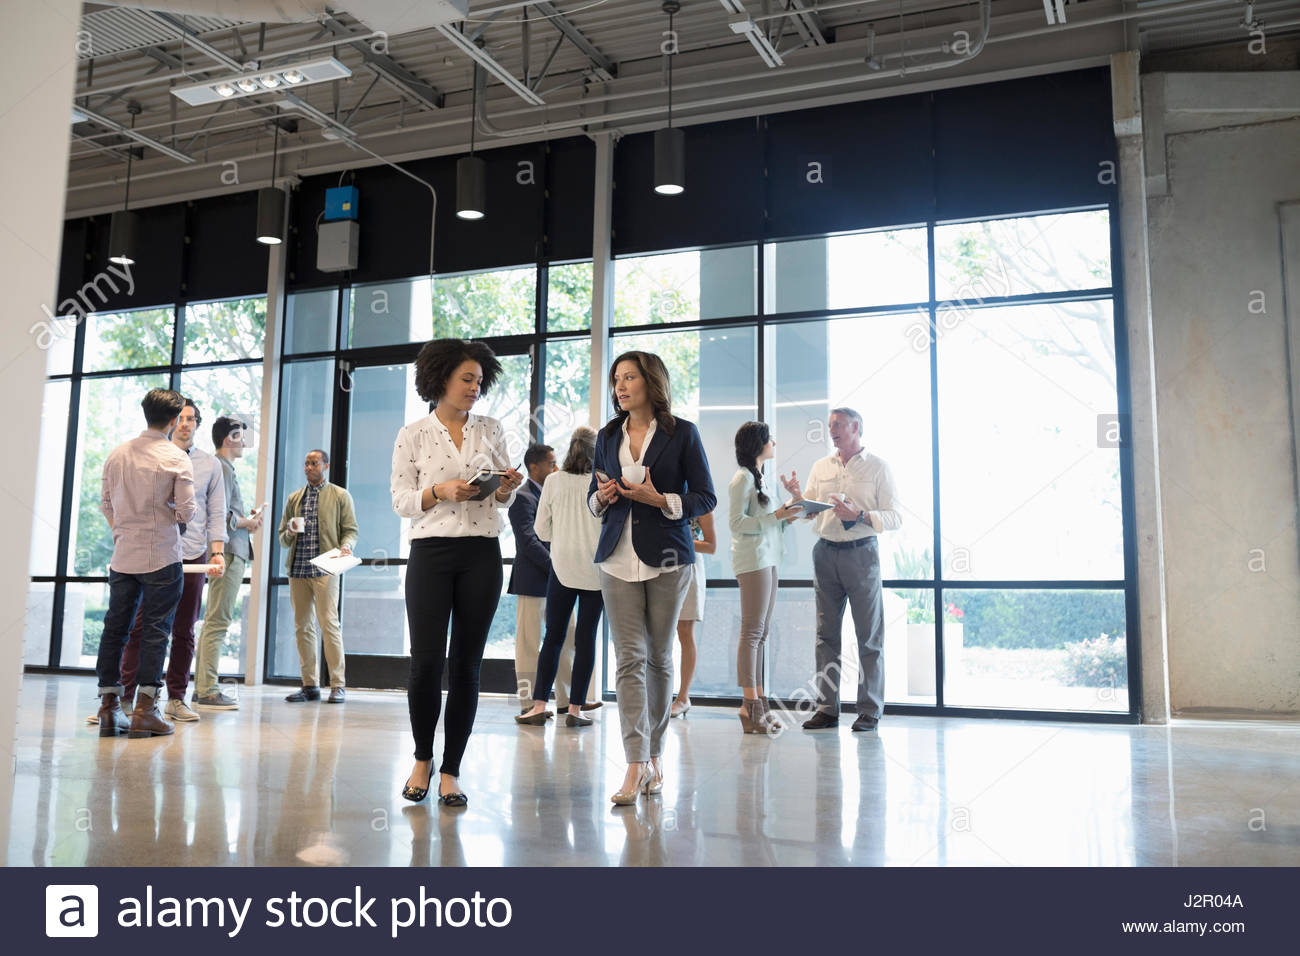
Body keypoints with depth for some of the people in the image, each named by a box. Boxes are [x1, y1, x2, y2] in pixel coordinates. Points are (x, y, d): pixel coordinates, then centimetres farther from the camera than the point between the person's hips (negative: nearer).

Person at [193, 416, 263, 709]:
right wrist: (246, 523, -7)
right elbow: (221, 515, -21)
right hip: (228, 552, -11)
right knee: (218, 621, -9)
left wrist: (246, 520, 11)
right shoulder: (222, 468, -11)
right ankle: (208, 690, -8)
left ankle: (202, 687, 19)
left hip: (229, 552, 11)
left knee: (213, 621, 14)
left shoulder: (223, 467, 20)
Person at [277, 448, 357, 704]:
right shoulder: (294, 498, 20)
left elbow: (350, 529, 4)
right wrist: (290, 532, -2)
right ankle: (310, 685, 9)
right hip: (297, 568, 5)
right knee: (303, 626, 4)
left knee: (329, 624, -11)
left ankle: (338, 685, -6)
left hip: (324, 568, -4)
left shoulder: (340, 496, 9)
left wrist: (345, 547, -16)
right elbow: (282, 537, 21)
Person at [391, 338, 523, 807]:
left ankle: (451, 771, 13)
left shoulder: (491, 430, 11)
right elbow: (401, 501, 2)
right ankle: (422, 758, 19)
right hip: (431, 553, -2)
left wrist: (506, 488, -7)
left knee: (466, 664, 3)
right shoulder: (412, 434, 5)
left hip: (482, 556, 2)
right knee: (426, 662, -6)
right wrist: (441, 491, -14)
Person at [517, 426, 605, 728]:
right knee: (586, 637, 4)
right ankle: (575, 709, 6)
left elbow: (542, 530, 1)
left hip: (562, 566, 1)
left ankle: (540, 704, 5)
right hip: (595, 569, -1)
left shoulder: (554, 481, -2)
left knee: (553, 635, 8)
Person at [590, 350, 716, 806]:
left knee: (659, 657, 7)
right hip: (618, 558, 3)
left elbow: (705, 497, -1)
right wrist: (602, 497, -3)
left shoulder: (681, 433, 1)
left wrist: (661, 500, -15)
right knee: (630, 658, -6)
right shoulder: (607, 437, 13)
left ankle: (655, 752, 21)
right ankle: (637, 763, -8)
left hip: (667, 557, -2)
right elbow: (593, 500, 20)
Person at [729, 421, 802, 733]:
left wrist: (784, 518, 9)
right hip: (752, 559, -9)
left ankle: (758, 703, 10)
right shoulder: (742, 478, -8)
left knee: (761, 632, 8)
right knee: (753, 631, -9)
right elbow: (737, 523, -15)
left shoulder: (757, 477, 21)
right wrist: (776, 517, -16)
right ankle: (750, 706, -8)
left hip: (767, 560, 10)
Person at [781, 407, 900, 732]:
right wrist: (796, 497, -6)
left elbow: (895, 517, -4)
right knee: (826, 634, 5)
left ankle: (869, 711, 7)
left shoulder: (877, 467, 3)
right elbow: (808, 515, 14)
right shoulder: (820, 467, 14)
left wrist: (859, 516, -18)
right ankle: (827, 708, 10)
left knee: (869, 636, 0)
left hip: (861, 553, -4)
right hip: (826, 553, 4)